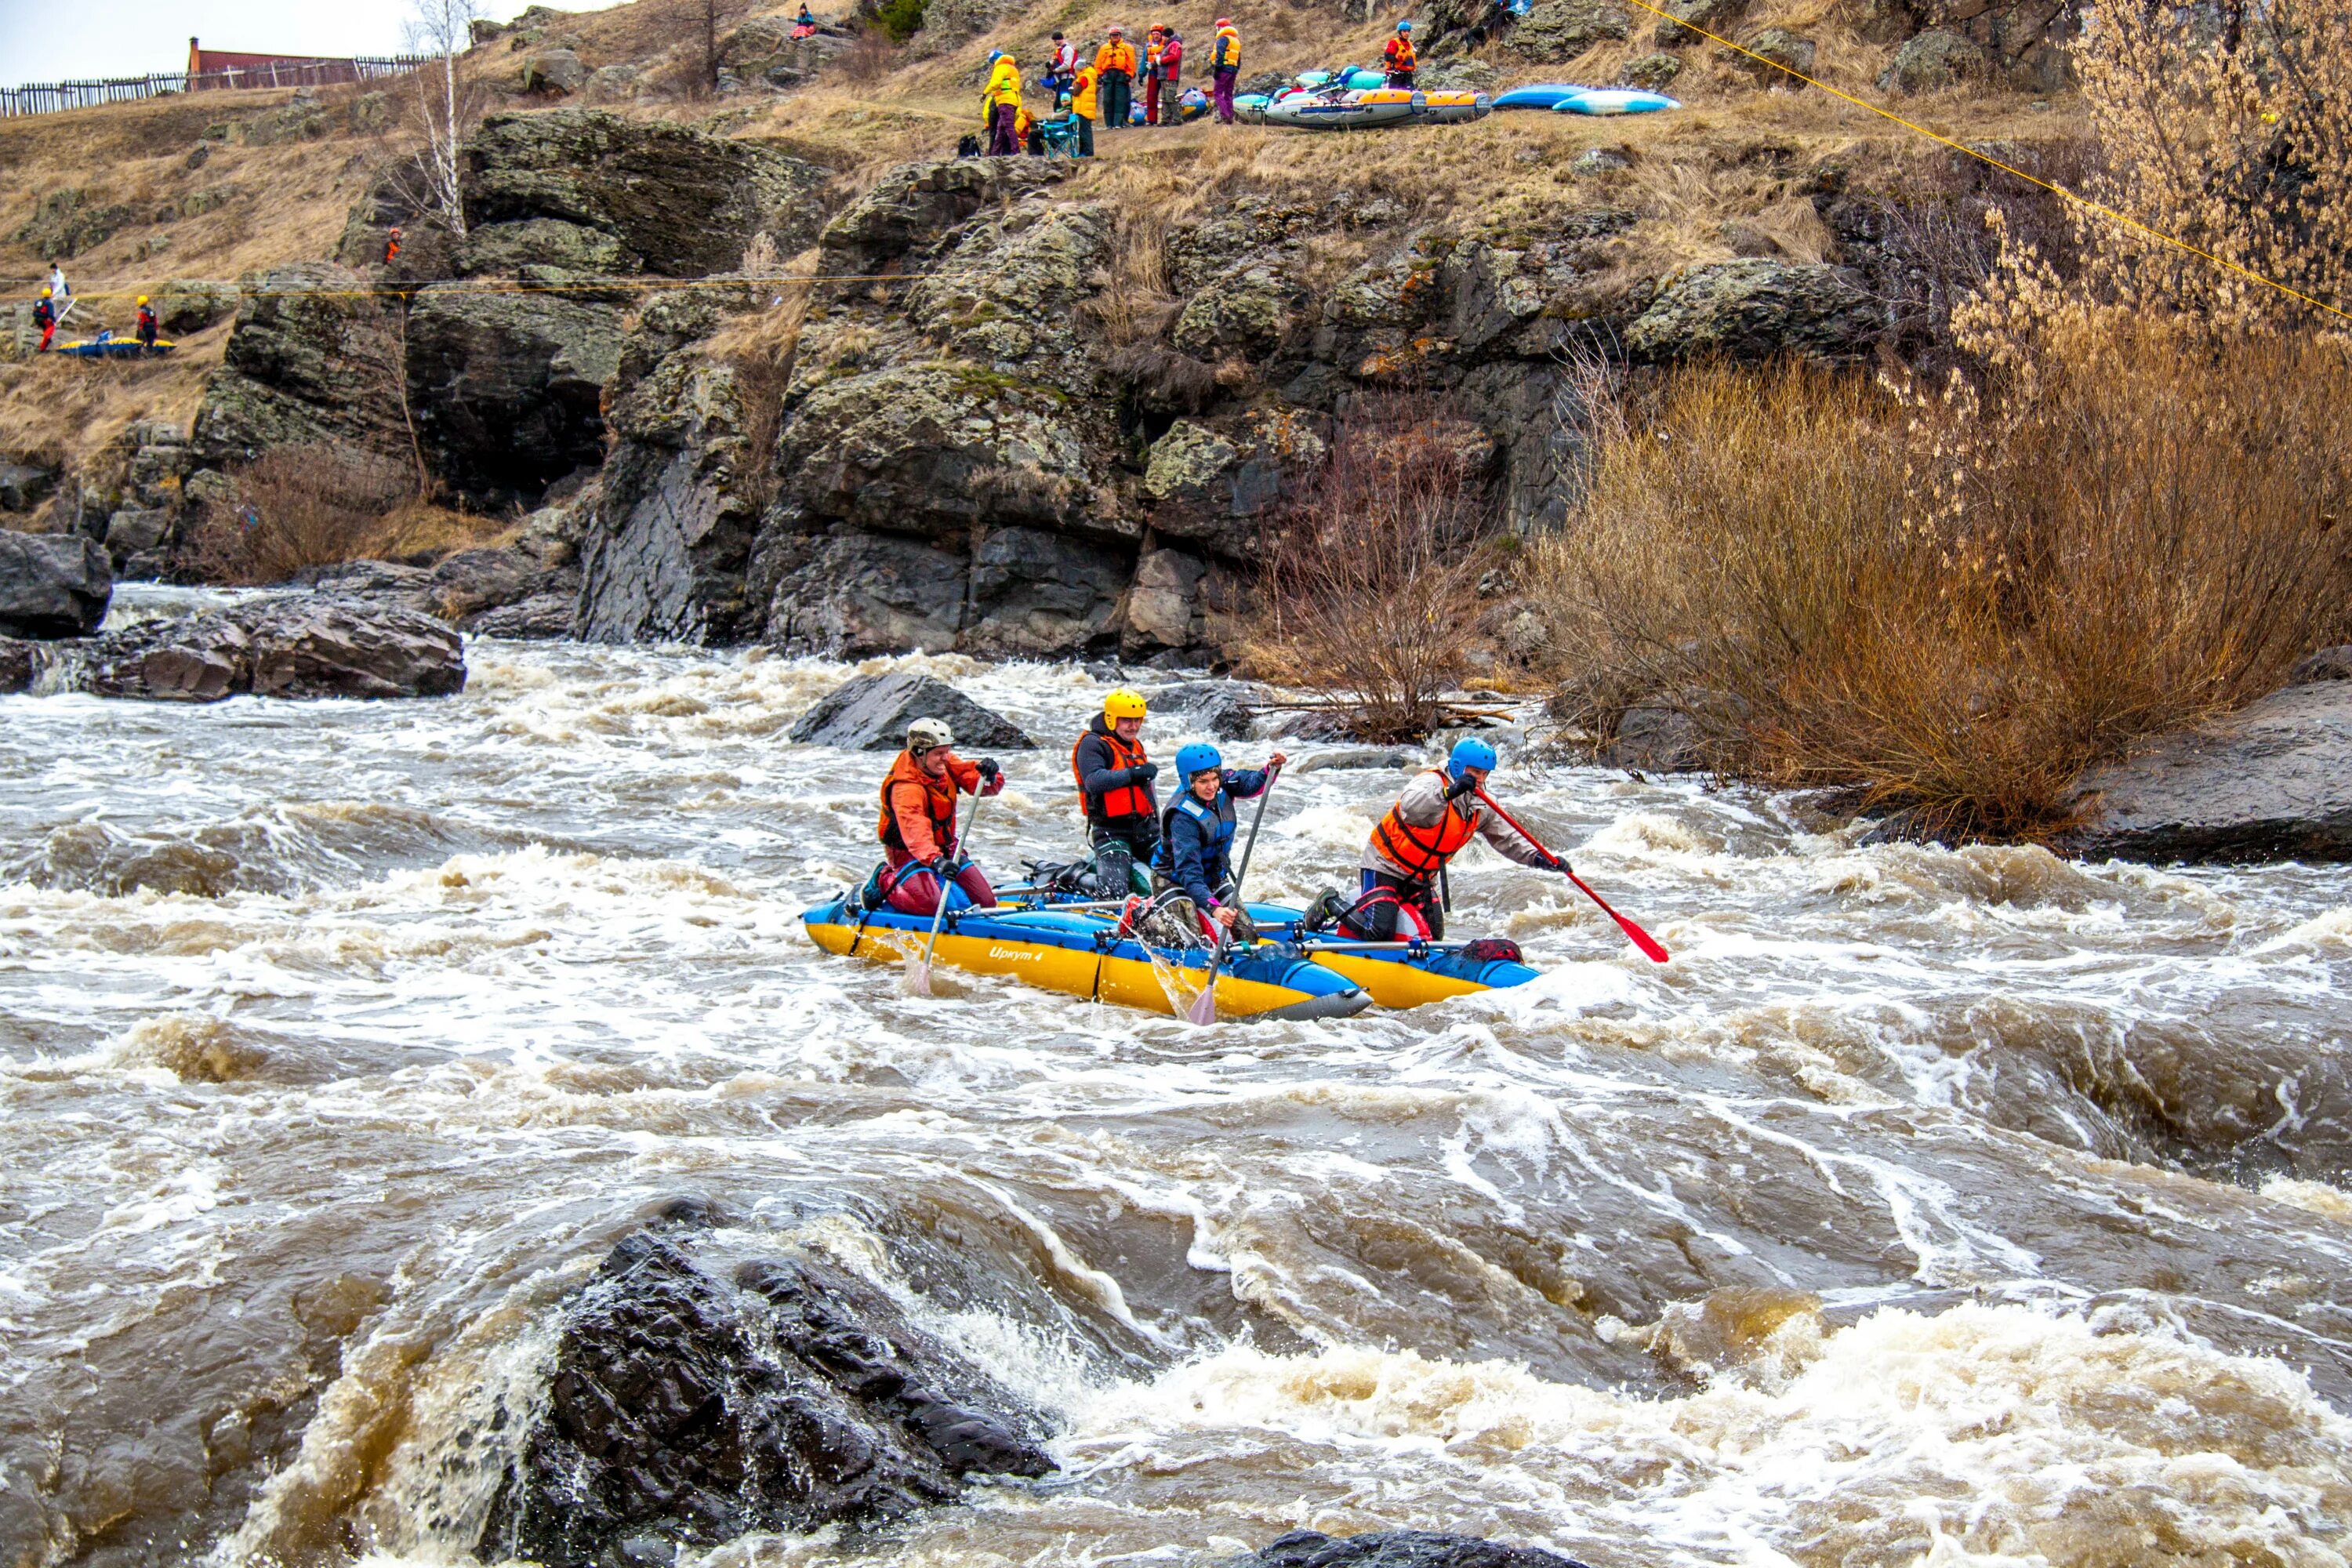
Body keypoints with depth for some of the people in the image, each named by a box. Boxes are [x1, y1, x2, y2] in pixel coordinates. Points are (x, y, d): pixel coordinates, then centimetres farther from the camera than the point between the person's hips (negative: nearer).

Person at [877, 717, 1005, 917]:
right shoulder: (906, 789, -28)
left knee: (986, 902, 2)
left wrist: (989, 775, -31)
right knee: (931, 904, -31)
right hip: (910, 854, -7)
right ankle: (887, 882, 0)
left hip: (946, 849, 7)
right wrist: (935, 860, -60)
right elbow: (914, 829, -44)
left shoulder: (947, 764, -5)